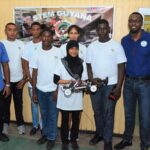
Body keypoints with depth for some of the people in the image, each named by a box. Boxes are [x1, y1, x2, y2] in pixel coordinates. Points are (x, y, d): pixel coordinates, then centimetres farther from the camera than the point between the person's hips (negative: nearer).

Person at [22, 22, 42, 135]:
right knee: (34, 104, 15)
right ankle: (35, 125, 31)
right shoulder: (27, 46, 4)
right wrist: (30, 78, -6)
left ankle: (44, 126, 22)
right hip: (31, 82, 3)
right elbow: (25, 64, 5)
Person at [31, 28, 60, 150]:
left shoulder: (58, 52, -8)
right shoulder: (37, 53, 1)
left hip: (53, 89, -3)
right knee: (44, 114, 18)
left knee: (52, 115, 9)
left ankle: (51, 137, 24)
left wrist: (58, 89, -10)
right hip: (40, 90, 3)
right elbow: (35, 73, 4)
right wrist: (33, 91, 3)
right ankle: (45, 134, 34)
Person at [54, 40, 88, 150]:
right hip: (64, 97, -2)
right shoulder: (62, 62, -4)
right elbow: (56, 79, -7)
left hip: (77, 97, 2)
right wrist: (69, 81, -17)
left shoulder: (82, 63, 2)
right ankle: (65, 141, 26)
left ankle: (74, 140, 31)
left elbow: (85, 81, 3)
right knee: (65, 120, 9)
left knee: (76, 120, 12)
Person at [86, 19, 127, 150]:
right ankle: (99, 133, 35)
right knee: (97, 111, 14)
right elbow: (89, 65, 10)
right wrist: (91, 79, -7)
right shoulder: (92, 46, 5)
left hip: (111, 85, -3)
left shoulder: (116, 46, -5)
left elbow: (121, 67, -6)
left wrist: (119, 87, -11)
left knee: (108, 113, 3)